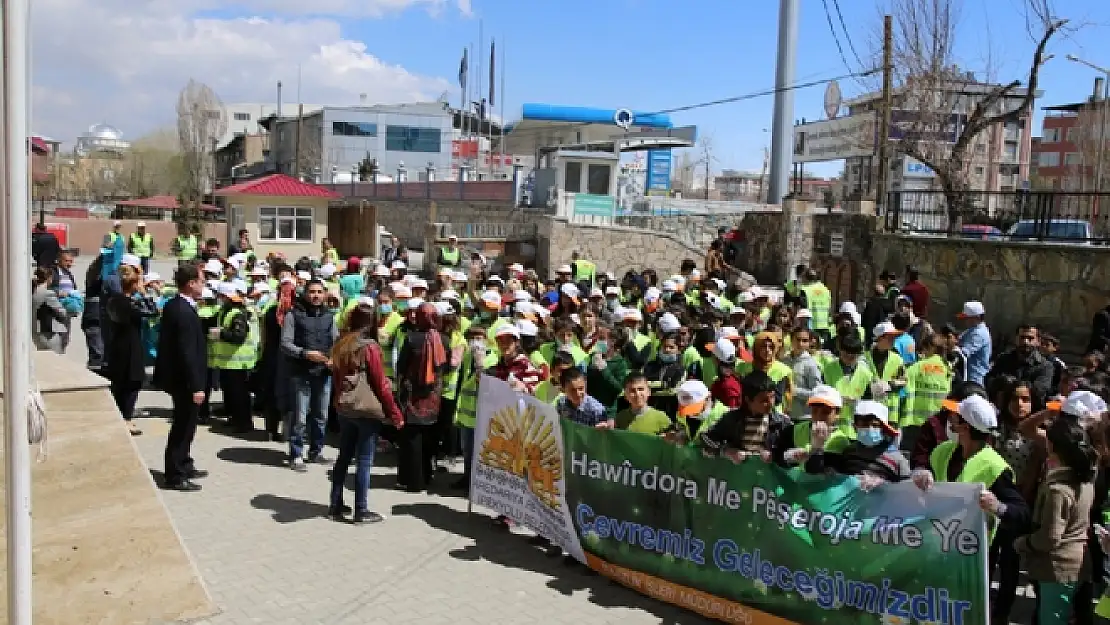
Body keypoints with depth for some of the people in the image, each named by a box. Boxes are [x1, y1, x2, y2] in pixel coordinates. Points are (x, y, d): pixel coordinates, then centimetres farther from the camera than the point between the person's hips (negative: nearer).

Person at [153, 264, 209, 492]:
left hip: (177, 375, 10)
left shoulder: (172, 305, 8)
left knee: (184, 424, 21)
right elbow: (188, 352, -25)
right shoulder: (185, 312, -23)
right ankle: (174, 476, 9)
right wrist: (196, 386, -23)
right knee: (183, 426, 0)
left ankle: (184, 466, 34)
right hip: (185, 379, -10)